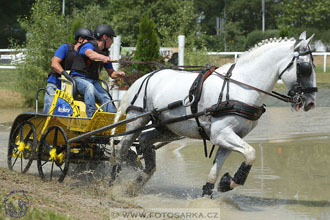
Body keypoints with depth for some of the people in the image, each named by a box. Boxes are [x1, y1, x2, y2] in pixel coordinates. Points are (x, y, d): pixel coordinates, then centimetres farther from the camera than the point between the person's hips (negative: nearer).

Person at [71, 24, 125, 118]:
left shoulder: (105, 53, 16)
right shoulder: (88, 46, -8)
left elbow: (111, 73, 20)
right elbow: (91, 54, -34)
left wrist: (118, 74, -5)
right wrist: (103, 57, -55)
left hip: (93, 81, 7)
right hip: (79, 78, -7)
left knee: (105, 97, -21)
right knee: (89, 87, -38)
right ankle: (91, 115, -48)